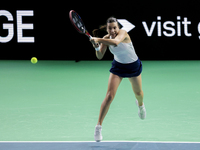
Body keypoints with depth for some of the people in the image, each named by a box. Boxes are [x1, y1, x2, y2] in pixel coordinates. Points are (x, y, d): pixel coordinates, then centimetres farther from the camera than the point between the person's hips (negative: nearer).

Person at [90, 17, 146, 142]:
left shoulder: (123, 33, -30)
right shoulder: (106, 38, -16)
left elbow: (116, 42, -52)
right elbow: (100, 56, -19)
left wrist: (98, 40, -52)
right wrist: (97, 47, -38)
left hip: (134, 66, -1)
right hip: (118, 67, 1)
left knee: (138, 92, 22)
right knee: (109, 96, -14)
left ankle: (140, 104, 61)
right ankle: (99, 126, -11)